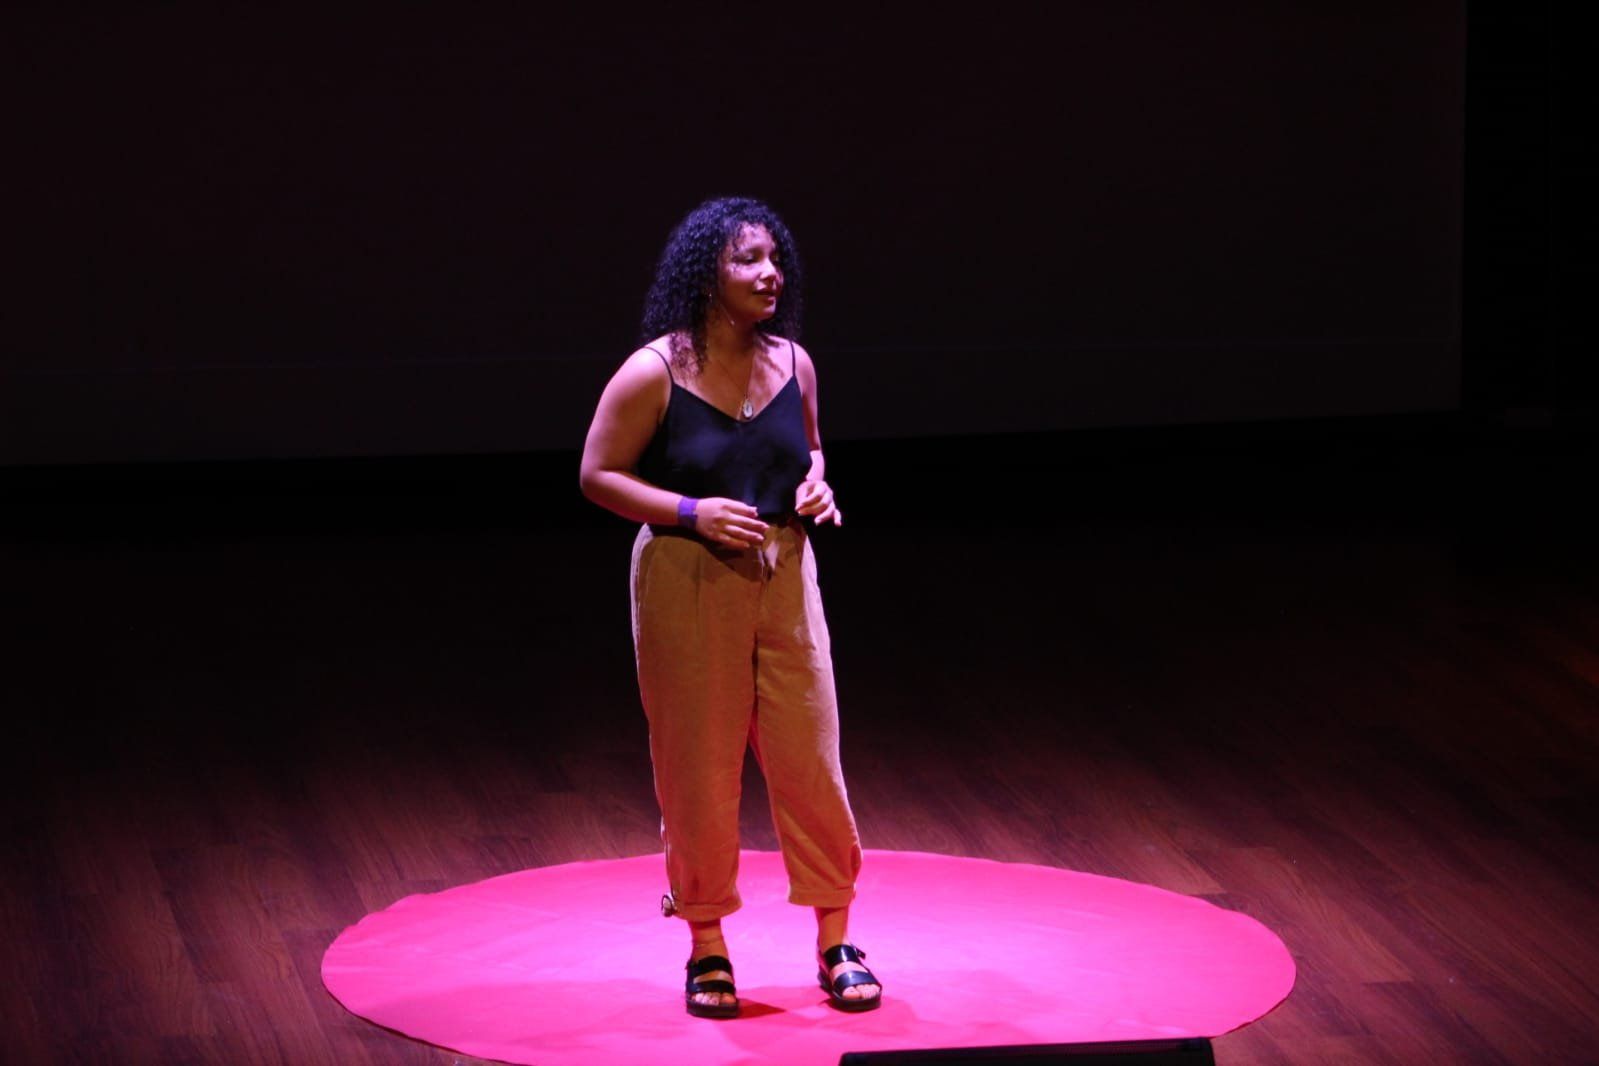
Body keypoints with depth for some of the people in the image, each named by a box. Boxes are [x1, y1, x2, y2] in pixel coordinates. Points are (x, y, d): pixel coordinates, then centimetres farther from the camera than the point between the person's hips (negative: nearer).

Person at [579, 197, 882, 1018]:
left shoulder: (791, 363, 3)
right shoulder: (654, 374, -11)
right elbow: (598, 474, -7)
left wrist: (816, 486, -3)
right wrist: (689, 511, -19)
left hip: (783, 579, 4)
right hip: (688, 582, -3)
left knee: (810, 758, 3)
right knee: (698, 770, 4)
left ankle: (835, 943, 16)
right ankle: (706, 947, 21)